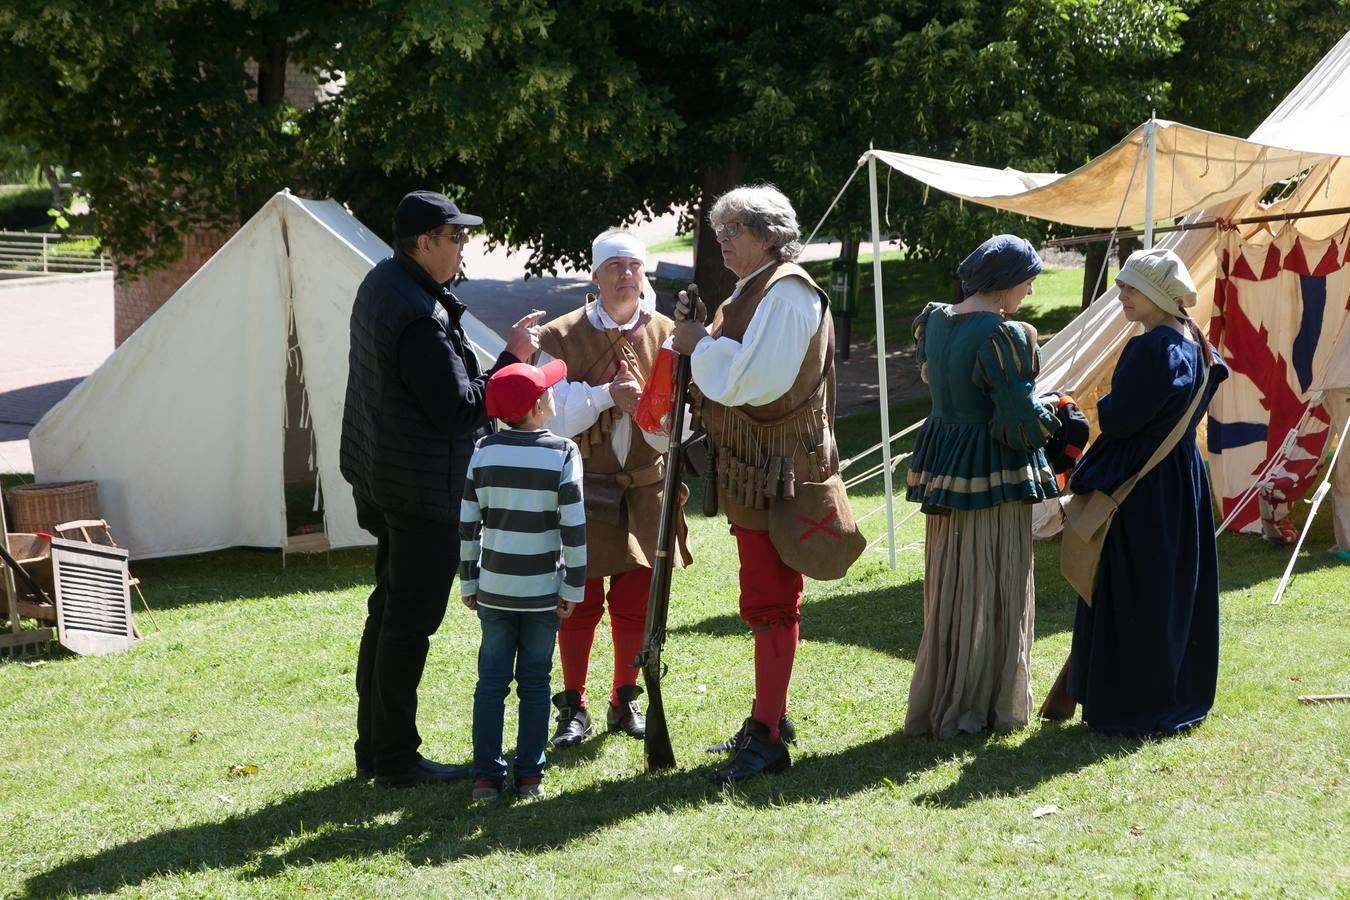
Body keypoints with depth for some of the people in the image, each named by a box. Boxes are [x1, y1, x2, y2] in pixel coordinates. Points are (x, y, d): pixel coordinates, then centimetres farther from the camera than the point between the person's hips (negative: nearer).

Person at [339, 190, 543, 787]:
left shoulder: (380, 283, 7)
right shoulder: (421, 318, -26)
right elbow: (460, 410, -24)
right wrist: (511, 358, -16)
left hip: (382, 477, 11)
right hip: (423, 488, -11)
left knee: (388, 610, 18)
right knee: (410, 622, -2)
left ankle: (374, 747, 26)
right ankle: (395, 757, 5)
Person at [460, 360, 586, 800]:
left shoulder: (484, 452, -1)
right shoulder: (562, 454, -9)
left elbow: (467, 525, 1)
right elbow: (574, 529, -10)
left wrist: (468, 583, 10)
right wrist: (574, 588, -2)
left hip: (494, 589, 2)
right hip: (542, 592, -2)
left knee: (491, 681, 8)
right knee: (535, 683, 7)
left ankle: (486, 775, 7)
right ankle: (530, 776, 9)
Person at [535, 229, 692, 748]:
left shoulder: (666, 336, 1)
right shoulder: (560, 338, -5)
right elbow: (553, 420, -9)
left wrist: (640, 404, -21)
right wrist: (606, 394, -19)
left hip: (644, 488, 2)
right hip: (582, 490, -2)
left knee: (636, 604, 6)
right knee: (581, 602, 1)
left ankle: (625, 701, 23)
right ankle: (573, 708, 13)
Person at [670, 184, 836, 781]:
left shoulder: (787, 292, -15)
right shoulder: (752, 292, 17)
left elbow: (761, 380, -25)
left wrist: (702, 346, -14)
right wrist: (700, 340, 7)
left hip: (777, 470, -11)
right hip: (751, 468, 11)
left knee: (769, 602, -9)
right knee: (766, 600, 17)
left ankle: (767, 739, -8)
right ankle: (769, 719, 27)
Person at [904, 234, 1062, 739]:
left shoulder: (934, 321, 5)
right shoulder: (1004, 335, -20)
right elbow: (1019, 415, -22)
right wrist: (1048, 414, 1)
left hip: (943, 464, 8)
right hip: (994, 473, -7)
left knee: (948, 587, 15)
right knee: (995, 589, 4)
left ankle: (940, 702, 23)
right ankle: (984, 705, 10)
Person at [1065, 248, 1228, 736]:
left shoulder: (1151, 350, -22)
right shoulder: (1193, 344, 7)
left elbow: (1118, 420, -20)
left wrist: (1102, 407, 1)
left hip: (1142, 489, -9)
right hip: (1184, 479, 9)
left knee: (1132, 597, 0)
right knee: (1177, 587, 16)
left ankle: (1132, 706, 5)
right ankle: (1182, 695, 24)